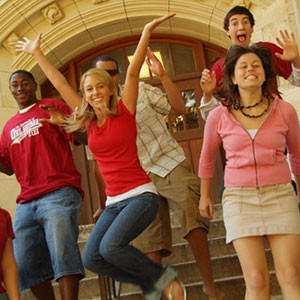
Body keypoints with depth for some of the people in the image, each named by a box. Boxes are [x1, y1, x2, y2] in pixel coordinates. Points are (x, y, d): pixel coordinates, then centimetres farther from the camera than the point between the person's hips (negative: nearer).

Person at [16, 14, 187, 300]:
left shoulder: (124, 112, -3)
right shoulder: (88, 121, 9)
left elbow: (133, 71, -11)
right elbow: (60, 84, 13)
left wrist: (148, 31, -18)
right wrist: (36, 53, 19)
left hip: (140, 195, -6)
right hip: (113, 201, 6)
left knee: (111, 246, -25)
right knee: (91, 257, -7)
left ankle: (164, 277, 0)